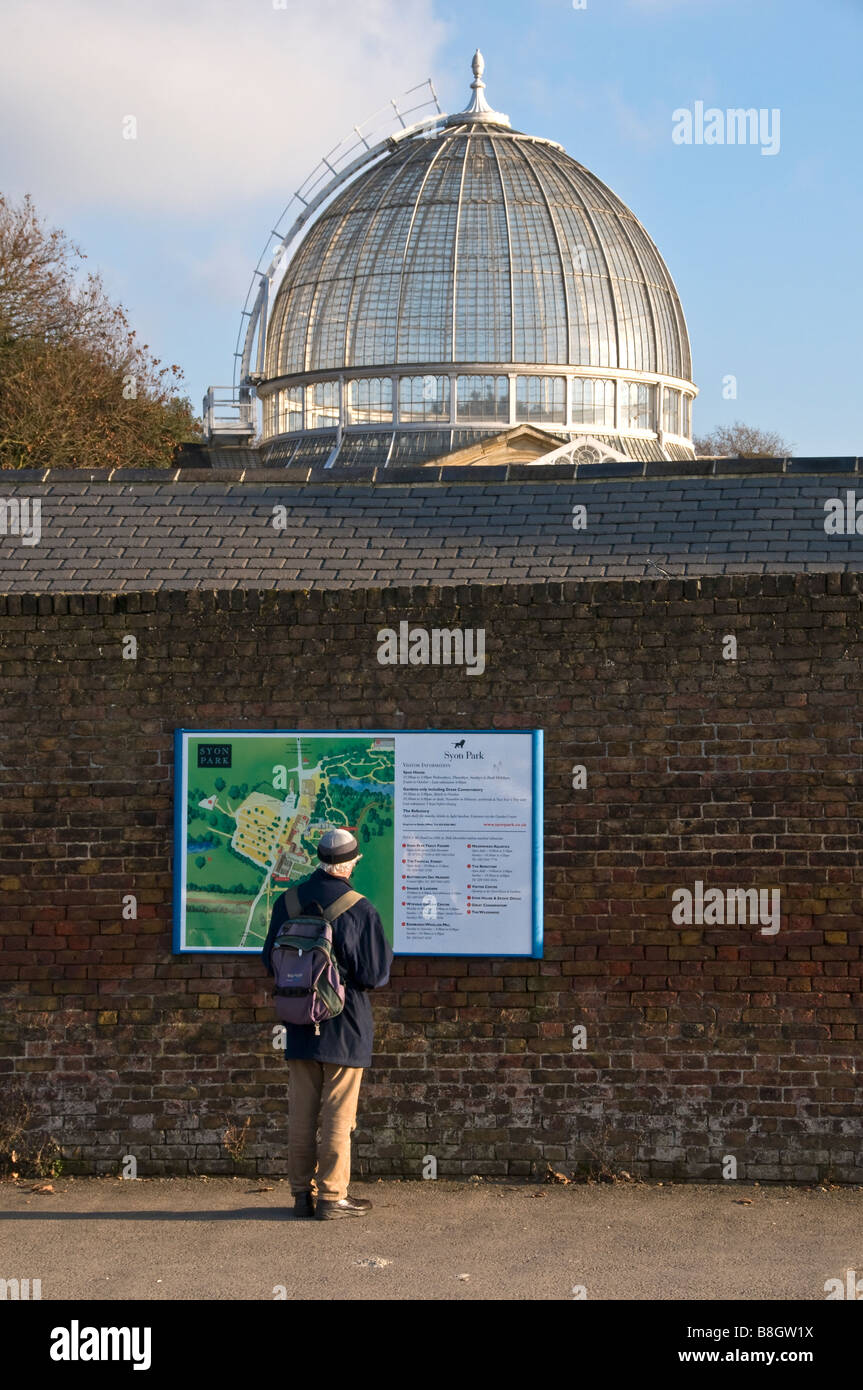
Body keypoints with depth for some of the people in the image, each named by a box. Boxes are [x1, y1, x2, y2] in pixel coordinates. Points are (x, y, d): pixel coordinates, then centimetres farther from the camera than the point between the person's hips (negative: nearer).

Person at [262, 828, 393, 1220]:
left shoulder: (287, 902, 1)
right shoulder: (360, 910, -14)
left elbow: (270, 961, 9)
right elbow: (376, 975, -11)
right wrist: (386, 952, 9)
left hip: (300, 1026, 4)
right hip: (344, 1026, -4)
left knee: (302, 1114, 11)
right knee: (338, 1115, 2)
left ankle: (302, 1193, 14)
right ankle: (332, 1196, 3)